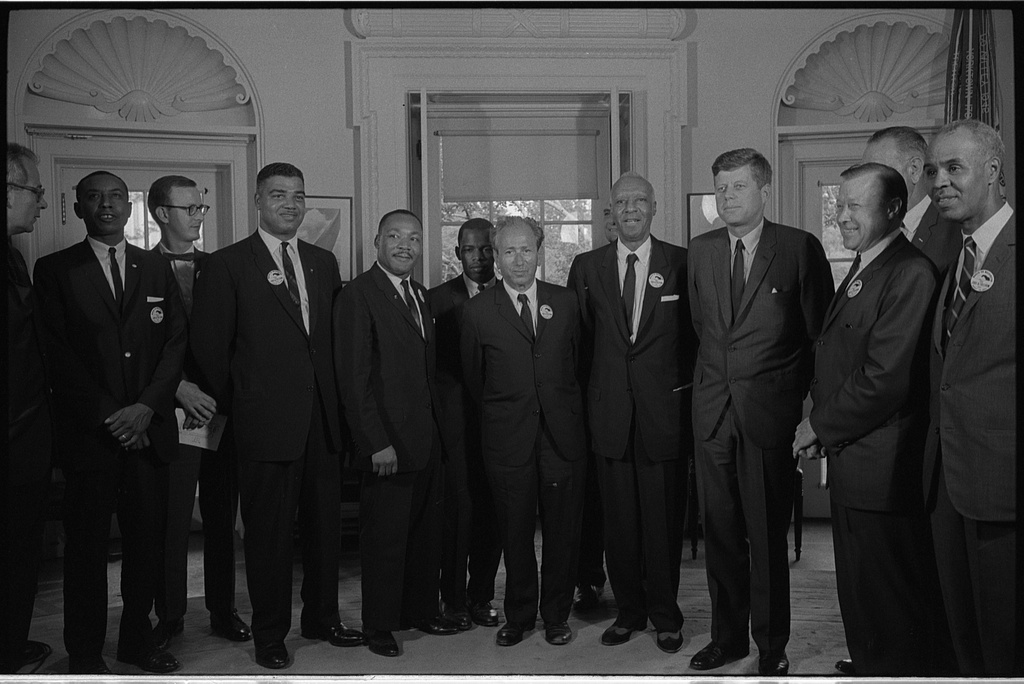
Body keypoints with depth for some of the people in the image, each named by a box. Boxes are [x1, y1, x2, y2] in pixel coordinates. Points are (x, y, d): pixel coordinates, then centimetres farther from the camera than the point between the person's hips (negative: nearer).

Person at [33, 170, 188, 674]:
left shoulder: (157, 268, 12)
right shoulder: (55, 270, 4)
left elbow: (176, 341, 5)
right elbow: (58, 353, -3)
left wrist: (146, 406, -8)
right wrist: (107, 414, -10)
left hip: (149, 427, 2)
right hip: (89, 432, -2)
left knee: (146, 538, 7)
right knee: (86, 544, 5)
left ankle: (137, 638, 22)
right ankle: (85, 653, 19)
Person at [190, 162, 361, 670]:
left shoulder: (323, 262, 12)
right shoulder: (227, 265, -3)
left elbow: (334, 339, 13)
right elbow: (209, 347, -3)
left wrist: (335, 400, 7)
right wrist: (234, 407, 0)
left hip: (322, 419, 5)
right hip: (265, 422, -4)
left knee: (325, 524, 13)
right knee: (268, 531, 6)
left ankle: (322, 617, 31)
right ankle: (269, 634, 22)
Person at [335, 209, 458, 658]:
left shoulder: (419, 295, 15)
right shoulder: (358, 295, -10)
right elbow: (353, 379, -14)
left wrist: (437, 427, 9)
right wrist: (377, 443, -18)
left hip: (426, 440, 7)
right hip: (386, 444, -7)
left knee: (426, 531, 15)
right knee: (385, 536, 4)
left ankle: (421, 610, 30)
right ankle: (379, 625, 20)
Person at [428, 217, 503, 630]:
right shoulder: (440, 298, 3)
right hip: (457, 421, -2)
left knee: (494, 512, 7)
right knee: (458, 510, 1)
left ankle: (481, 596, 24)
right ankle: (454, 600, 16)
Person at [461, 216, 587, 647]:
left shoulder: (566, 302, 5)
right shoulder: (477, 311, 0)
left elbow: (578, 364, 12)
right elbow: (473, 377, 10)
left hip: (563, 436, 1)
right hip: (508, 439, -1)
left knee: (563, 531, 8)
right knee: (515, 532, 9)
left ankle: (557, 615, 25)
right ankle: (518, 615, 26)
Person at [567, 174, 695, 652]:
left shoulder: (682, 263, 1)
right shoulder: (586, 267, 8)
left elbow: (698, 333, 4)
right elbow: (580, 338, 11)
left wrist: (686, 387, 0)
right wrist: (593, 392, 5)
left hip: (665, 409, -2)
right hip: (610, 411, 2)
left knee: (664, 518, 4)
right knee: (618, 518, 9)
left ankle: (665, 615, 21)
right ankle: (628, 610, 24)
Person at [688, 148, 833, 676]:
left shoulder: (801, 248, -3)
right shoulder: (700, 251, 10)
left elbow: (821, 331, 1)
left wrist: (809, 400, 1)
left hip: (769, 412, -4)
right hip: (713, 410, 4)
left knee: (767, 535, 4)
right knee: (719, 530, 11)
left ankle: (772, 646, 21)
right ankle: (728, 636, 28)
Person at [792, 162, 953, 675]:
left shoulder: (911, 274, -18)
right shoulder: (860, 271, 14)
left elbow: (885, 379, -23)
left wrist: (819, 426, -12)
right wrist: (819, 423, 3)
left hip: (881, 467, -10)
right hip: (848, 459, 10)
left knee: (893, 600, 6)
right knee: (857, 582, 24)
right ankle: (866, 662, 42)